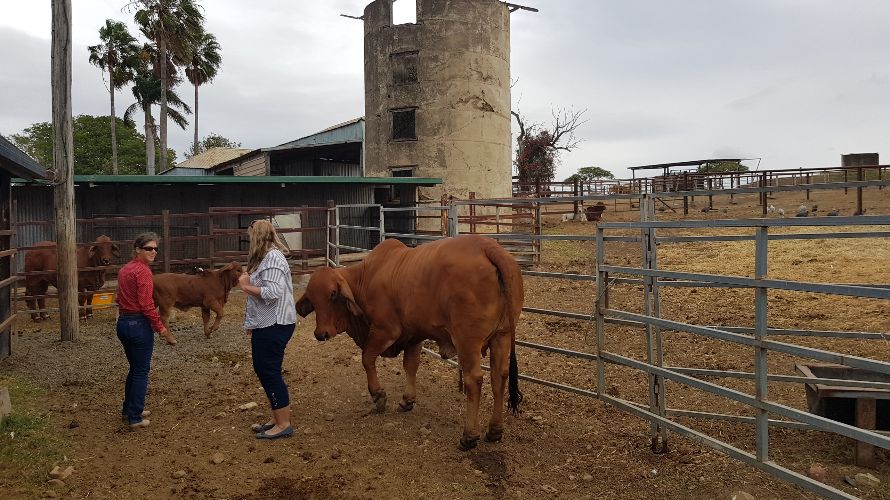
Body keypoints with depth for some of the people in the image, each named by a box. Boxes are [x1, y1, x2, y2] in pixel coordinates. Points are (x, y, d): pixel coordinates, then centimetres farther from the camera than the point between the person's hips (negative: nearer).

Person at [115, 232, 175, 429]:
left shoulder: (125, 269, 11)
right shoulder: (143, 271, -16)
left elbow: (120, 298, 16)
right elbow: (147, 305, -21)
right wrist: (163, 330, -16)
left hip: (123, 322, 9)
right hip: (139, 324, -9)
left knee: (135, 368, 22)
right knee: (141, 371, 3)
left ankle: (128, 410, 33)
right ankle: (135, 418, 9)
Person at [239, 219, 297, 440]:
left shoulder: (273, 258, -17)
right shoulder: (266, 257, 15)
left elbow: (272, 292, -27)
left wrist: (247, 287, -12)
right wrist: (251, 322, 17)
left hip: (274, 325, -10)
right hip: (265, 324, 10)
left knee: (270, 372, -4)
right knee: (263, 370, 16)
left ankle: (284, 425, 6)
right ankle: (278, 419, 27)